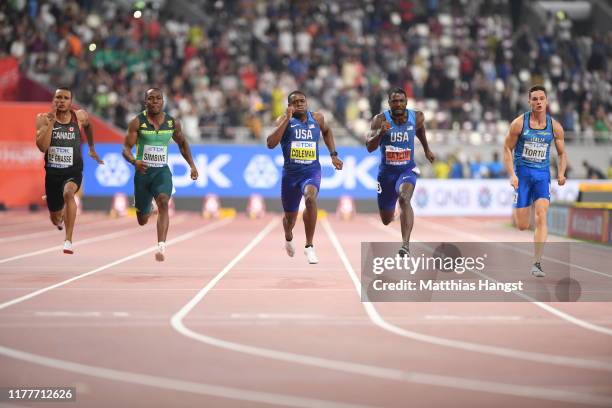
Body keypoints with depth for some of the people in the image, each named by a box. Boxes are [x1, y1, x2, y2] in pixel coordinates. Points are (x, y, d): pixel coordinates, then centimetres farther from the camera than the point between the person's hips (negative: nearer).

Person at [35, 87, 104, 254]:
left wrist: (92, 149, 26)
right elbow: (42, 147, -20)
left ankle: (68, 240, -33)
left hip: (73, 171, -1)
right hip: (52, 172, 1)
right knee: (55, 218, 15)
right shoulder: (43, 118, -8)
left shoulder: (80, 116, -4)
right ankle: (60, 217, 56)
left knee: (68, 193, -37)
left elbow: (88, 126, 21)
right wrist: (51, 122, -26)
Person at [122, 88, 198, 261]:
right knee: (142, 220, 9)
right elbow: (126, 148, -10)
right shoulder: (137, 122, -7)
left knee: (163, 202, -29)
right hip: (143, 171, 0)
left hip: (162, 171, 1)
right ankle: (146, 210, 50)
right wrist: (134, 161, -31)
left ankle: (161, 246, -36)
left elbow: (182, 143, 20)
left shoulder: (173, 123, 2)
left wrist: (192, 165, 13)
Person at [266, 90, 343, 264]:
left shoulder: (317, 118, 2)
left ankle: (309, 246, -23)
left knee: (311, 198, -33)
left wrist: (333, 154, 17)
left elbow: (327, 132, 25)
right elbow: (270, 144, -21)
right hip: (291, 172, 0)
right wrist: (287, 119, -23)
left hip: (312, 170, 0)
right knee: (290, 216, 15)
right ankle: (288, 238, 54)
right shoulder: (284, 120, -6)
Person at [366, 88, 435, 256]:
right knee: (386, 220, 15)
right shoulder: (380, 120, -15)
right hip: (386, 171, 1)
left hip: (407, 170, -1)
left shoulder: (417, 117, -8)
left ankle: (406, 245, -39)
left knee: (404, 199, -34)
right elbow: (369, 147, -24)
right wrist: (380, 133, -42)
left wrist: (427, 150, 26)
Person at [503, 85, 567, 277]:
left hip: (542, 175, 1)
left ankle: (537, 263, -15)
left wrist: (561, 173, -6)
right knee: (522, 226, 1)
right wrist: (512, 175, -13)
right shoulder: (519, 123, -6)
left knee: (541, 217, -17)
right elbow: (507, 149, -1)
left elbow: (562, 153, 11)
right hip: (522, 173, -1)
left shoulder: (555, 127, 0)